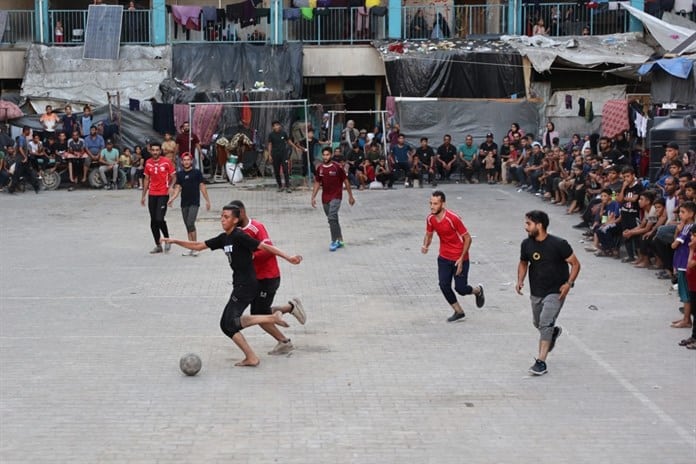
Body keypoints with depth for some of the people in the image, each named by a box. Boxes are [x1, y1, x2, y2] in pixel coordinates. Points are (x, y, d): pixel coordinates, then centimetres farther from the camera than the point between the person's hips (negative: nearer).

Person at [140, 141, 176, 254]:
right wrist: (143, 195, 14)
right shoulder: (148, 163, 7)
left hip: (163, 194, -5)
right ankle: (158, 245, 16)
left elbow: (173, 177, 0)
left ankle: (167, 240, 7)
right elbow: (146, 179, 15)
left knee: (160, 219, -15)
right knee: (153, 221, 6)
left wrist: (170, 187, -18)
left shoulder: (166, 162, -5)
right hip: (152, 195, 5)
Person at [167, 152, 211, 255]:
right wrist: (172, 198, -12)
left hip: (194, 203, -5)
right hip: (184, 203, 5)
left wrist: (207, 200, 0)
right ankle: (191, 248, 14)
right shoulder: (179, 174, 7)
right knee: (187, 226, 8)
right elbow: (178, 188, 4)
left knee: (190, 223, -17)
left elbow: (202, 186, 1)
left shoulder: (197, 172, -2)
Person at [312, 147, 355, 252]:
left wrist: (350, 196, -2)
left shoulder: (337, 167, -10)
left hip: (336, 197, -5)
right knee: (333, 219, 13)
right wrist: (313, 197, 6)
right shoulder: (319, 168, 3)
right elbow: (317, 183, 13)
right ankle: (339, 240, 25)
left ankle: (334, 241, -15)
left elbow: (346, 181, -3)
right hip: (325, 198, 5)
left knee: (332, 217, -20)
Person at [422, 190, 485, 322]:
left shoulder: (453, 218, -25)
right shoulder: (430, 219, -7)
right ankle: (459, 312, 13)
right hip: (444, 257, 5)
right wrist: (425, 246, -11)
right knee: (443, 285, -7)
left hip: (459, 259, -5)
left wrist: (461, 259, -19)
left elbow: (468, 238, -17)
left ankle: (478, 290, 31)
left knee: (460, 288, -5)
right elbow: (429, 234, 12)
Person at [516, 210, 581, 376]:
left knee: (545, 324, -18)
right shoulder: (527, 244, -4)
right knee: (538, 324, 20)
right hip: (536, 292, 6)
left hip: (555, 292, -6)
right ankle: (554, 331, 55)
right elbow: (523, 263, 14)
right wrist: (520, 280, -3)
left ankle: (541, 362, -15)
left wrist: (568, 284, -22)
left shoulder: (558, 244, -18)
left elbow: (575, 264, -10)